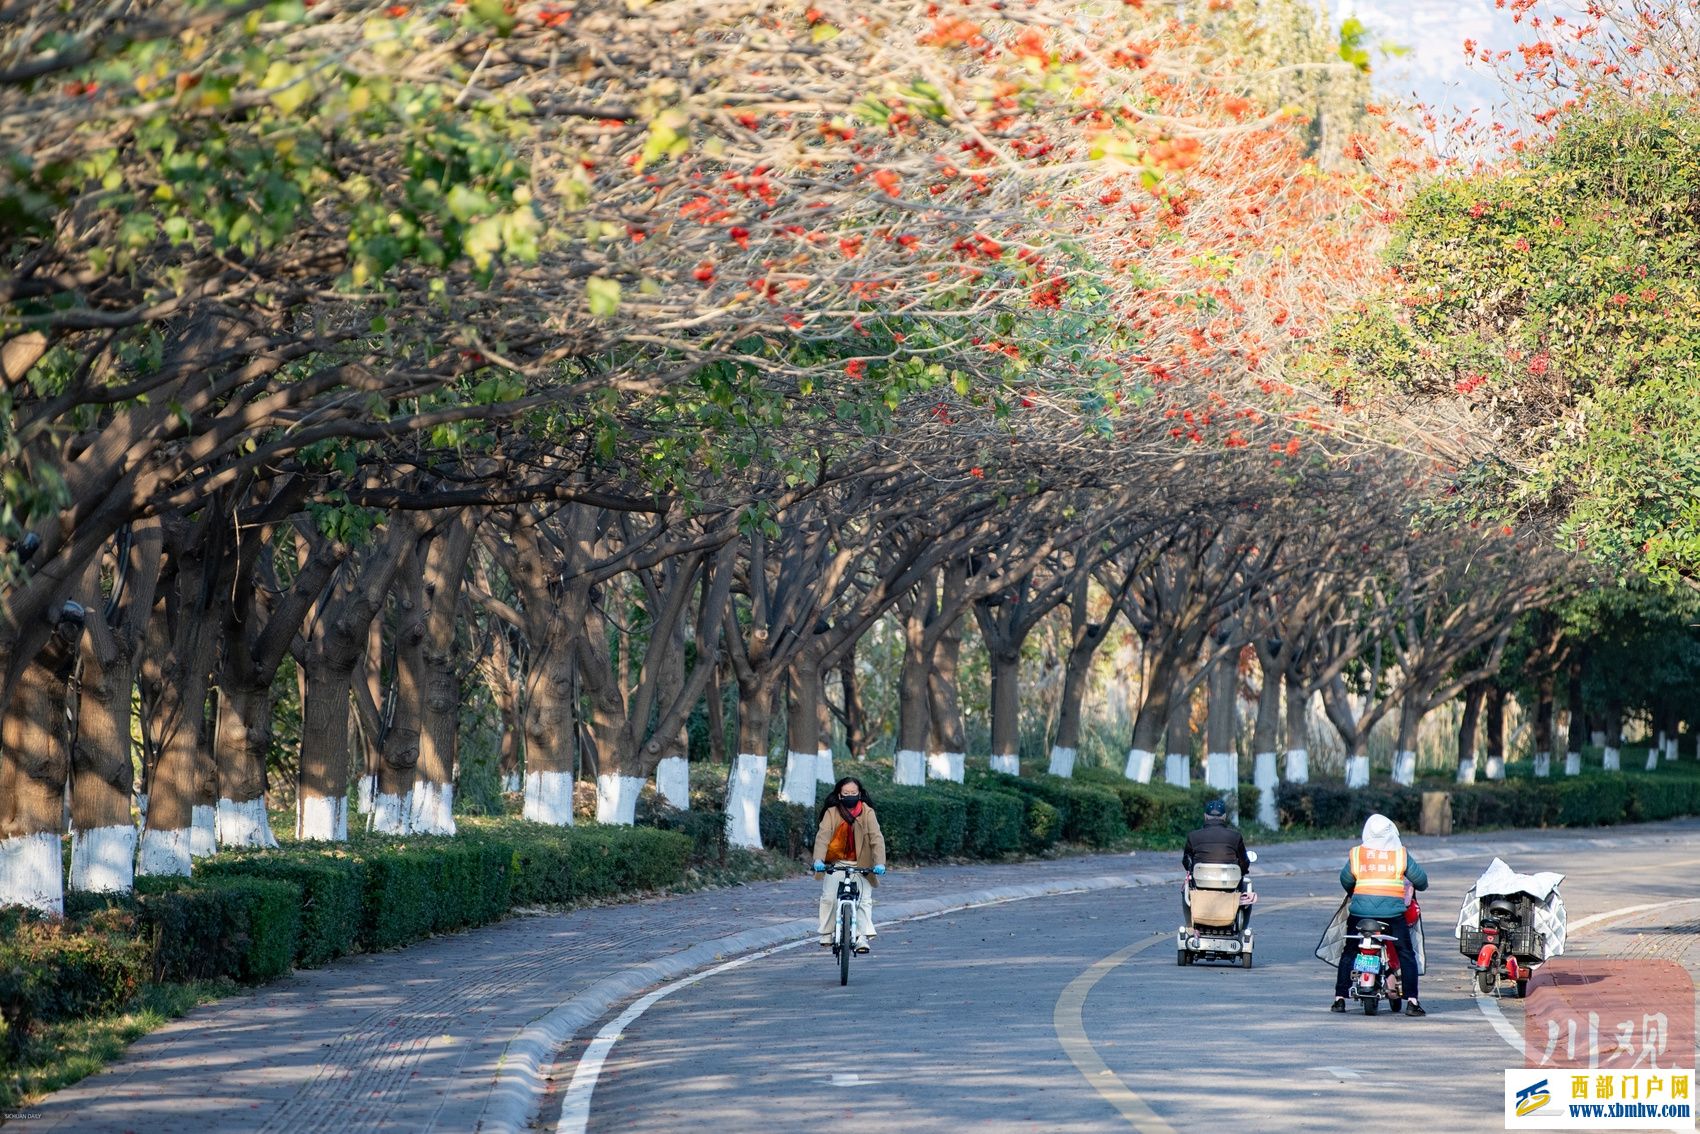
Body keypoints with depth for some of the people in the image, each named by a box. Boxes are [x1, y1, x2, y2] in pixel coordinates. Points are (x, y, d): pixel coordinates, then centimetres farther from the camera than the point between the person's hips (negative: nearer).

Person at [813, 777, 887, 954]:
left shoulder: (867, 813, -9)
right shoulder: (832, 812, -8)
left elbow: (877, 838, -17)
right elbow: (822, 836, -19)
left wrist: (879, 863, -31)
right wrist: (818, 860, -36)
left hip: (860, 864, 0)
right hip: (835, 863, 0)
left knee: (864, 899, -12)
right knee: (829, 897, -10)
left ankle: (862, 937, -10)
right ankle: (826, 934, 6)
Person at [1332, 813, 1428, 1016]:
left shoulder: (1356, 854, 5)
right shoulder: (1401, 854, 2)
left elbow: (1345, 880, 13)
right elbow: (1420, 878, 9)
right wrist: (1419, 886, 32)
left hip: (1361, 910, 1)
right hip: (1392, 912, -1)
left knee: (1348, 953, 14)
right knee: (1406, 954, 7)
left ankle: (1339, 999, 10)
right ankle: (1411, 1001, -2)